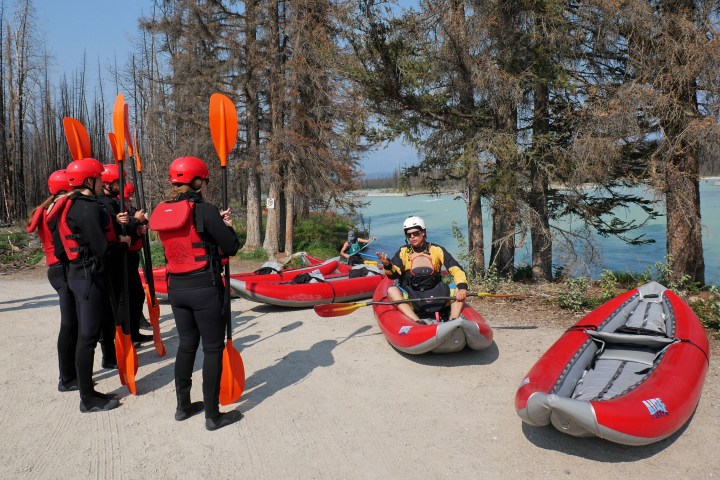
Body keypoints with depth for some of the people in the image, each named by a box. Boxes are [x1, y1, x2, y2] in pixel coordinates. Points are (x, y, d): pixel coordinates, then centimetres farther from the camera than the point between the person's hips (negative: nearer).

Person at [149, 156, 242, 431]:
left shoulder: (162, 212, 5)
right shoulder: (205, 211, -16)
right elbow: (231, 247, -11)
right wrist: (226, 226, 6)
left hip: (177, 288, 7)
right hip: (205, 288, -7)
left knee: (187, 345, 19)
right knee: (213, 349, 3)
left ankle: (183, 407, 30)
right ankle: (212, 415, 10)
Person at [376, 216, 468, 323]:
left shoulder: (437, 250, 6)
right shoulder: (403, 252, 7)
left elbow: (456, 269, -1)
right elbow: (394, 274, -6)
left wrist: (462, 287, -19)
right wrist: (387, 265, -29)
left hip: (435, 296, 1)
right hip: (411, 297, -1)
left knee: (460, 291, -18)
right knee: (391, 290, -28)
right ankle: (417, 322, -41)